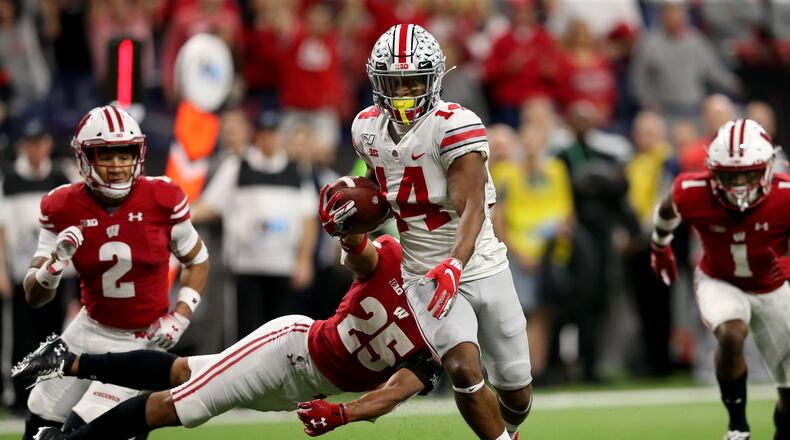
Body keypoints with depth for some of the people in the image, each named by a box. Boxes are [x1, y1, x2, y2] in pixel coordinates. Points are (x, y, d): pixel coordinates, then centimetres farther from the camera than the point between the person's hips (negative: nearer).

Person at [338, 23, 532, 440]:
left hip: (481, 269, -2)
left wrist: (455, 264, -43)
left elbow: (472, 207, -27)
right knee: (463, 369, -24)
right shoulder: (367, 128, 0)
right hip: (425, 277, 2)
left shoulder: (455, 125, -18)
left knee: (516, 392, 9)